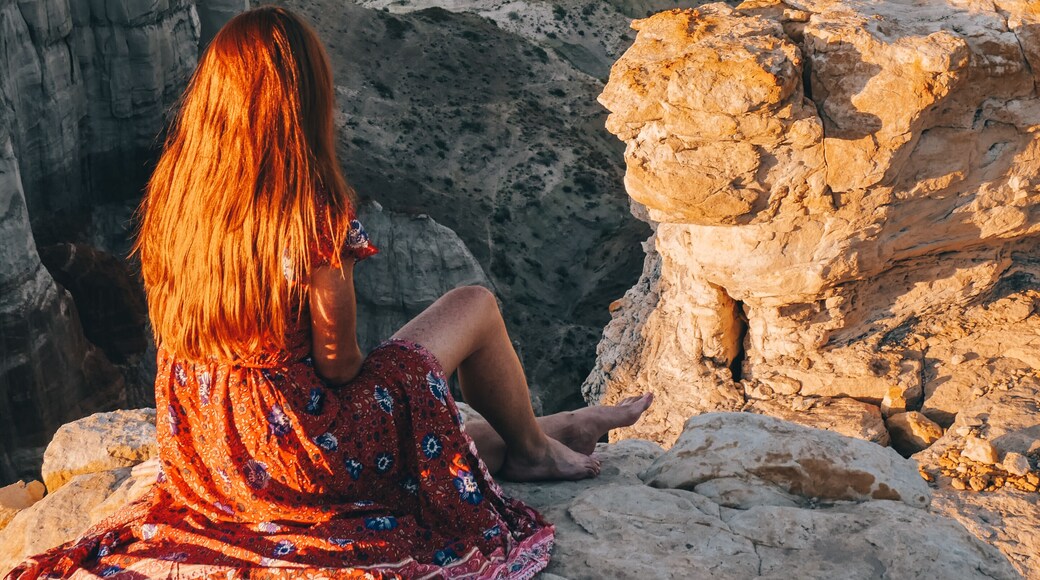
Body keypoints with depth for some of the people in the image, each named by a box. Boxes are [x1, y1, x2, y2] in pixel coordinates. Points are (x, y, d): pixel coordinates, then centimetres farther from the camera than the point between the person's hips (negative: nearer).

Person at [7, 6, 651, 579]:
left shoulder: (174, 191, -6)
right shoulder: (312, 205, -26)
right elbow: (338, 361, -18)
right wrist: (352, 365, 7)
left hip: (203, 444, 7)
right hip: (299, 437, -7)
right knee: (476, 306, 10)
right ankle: (532, 448, 33)